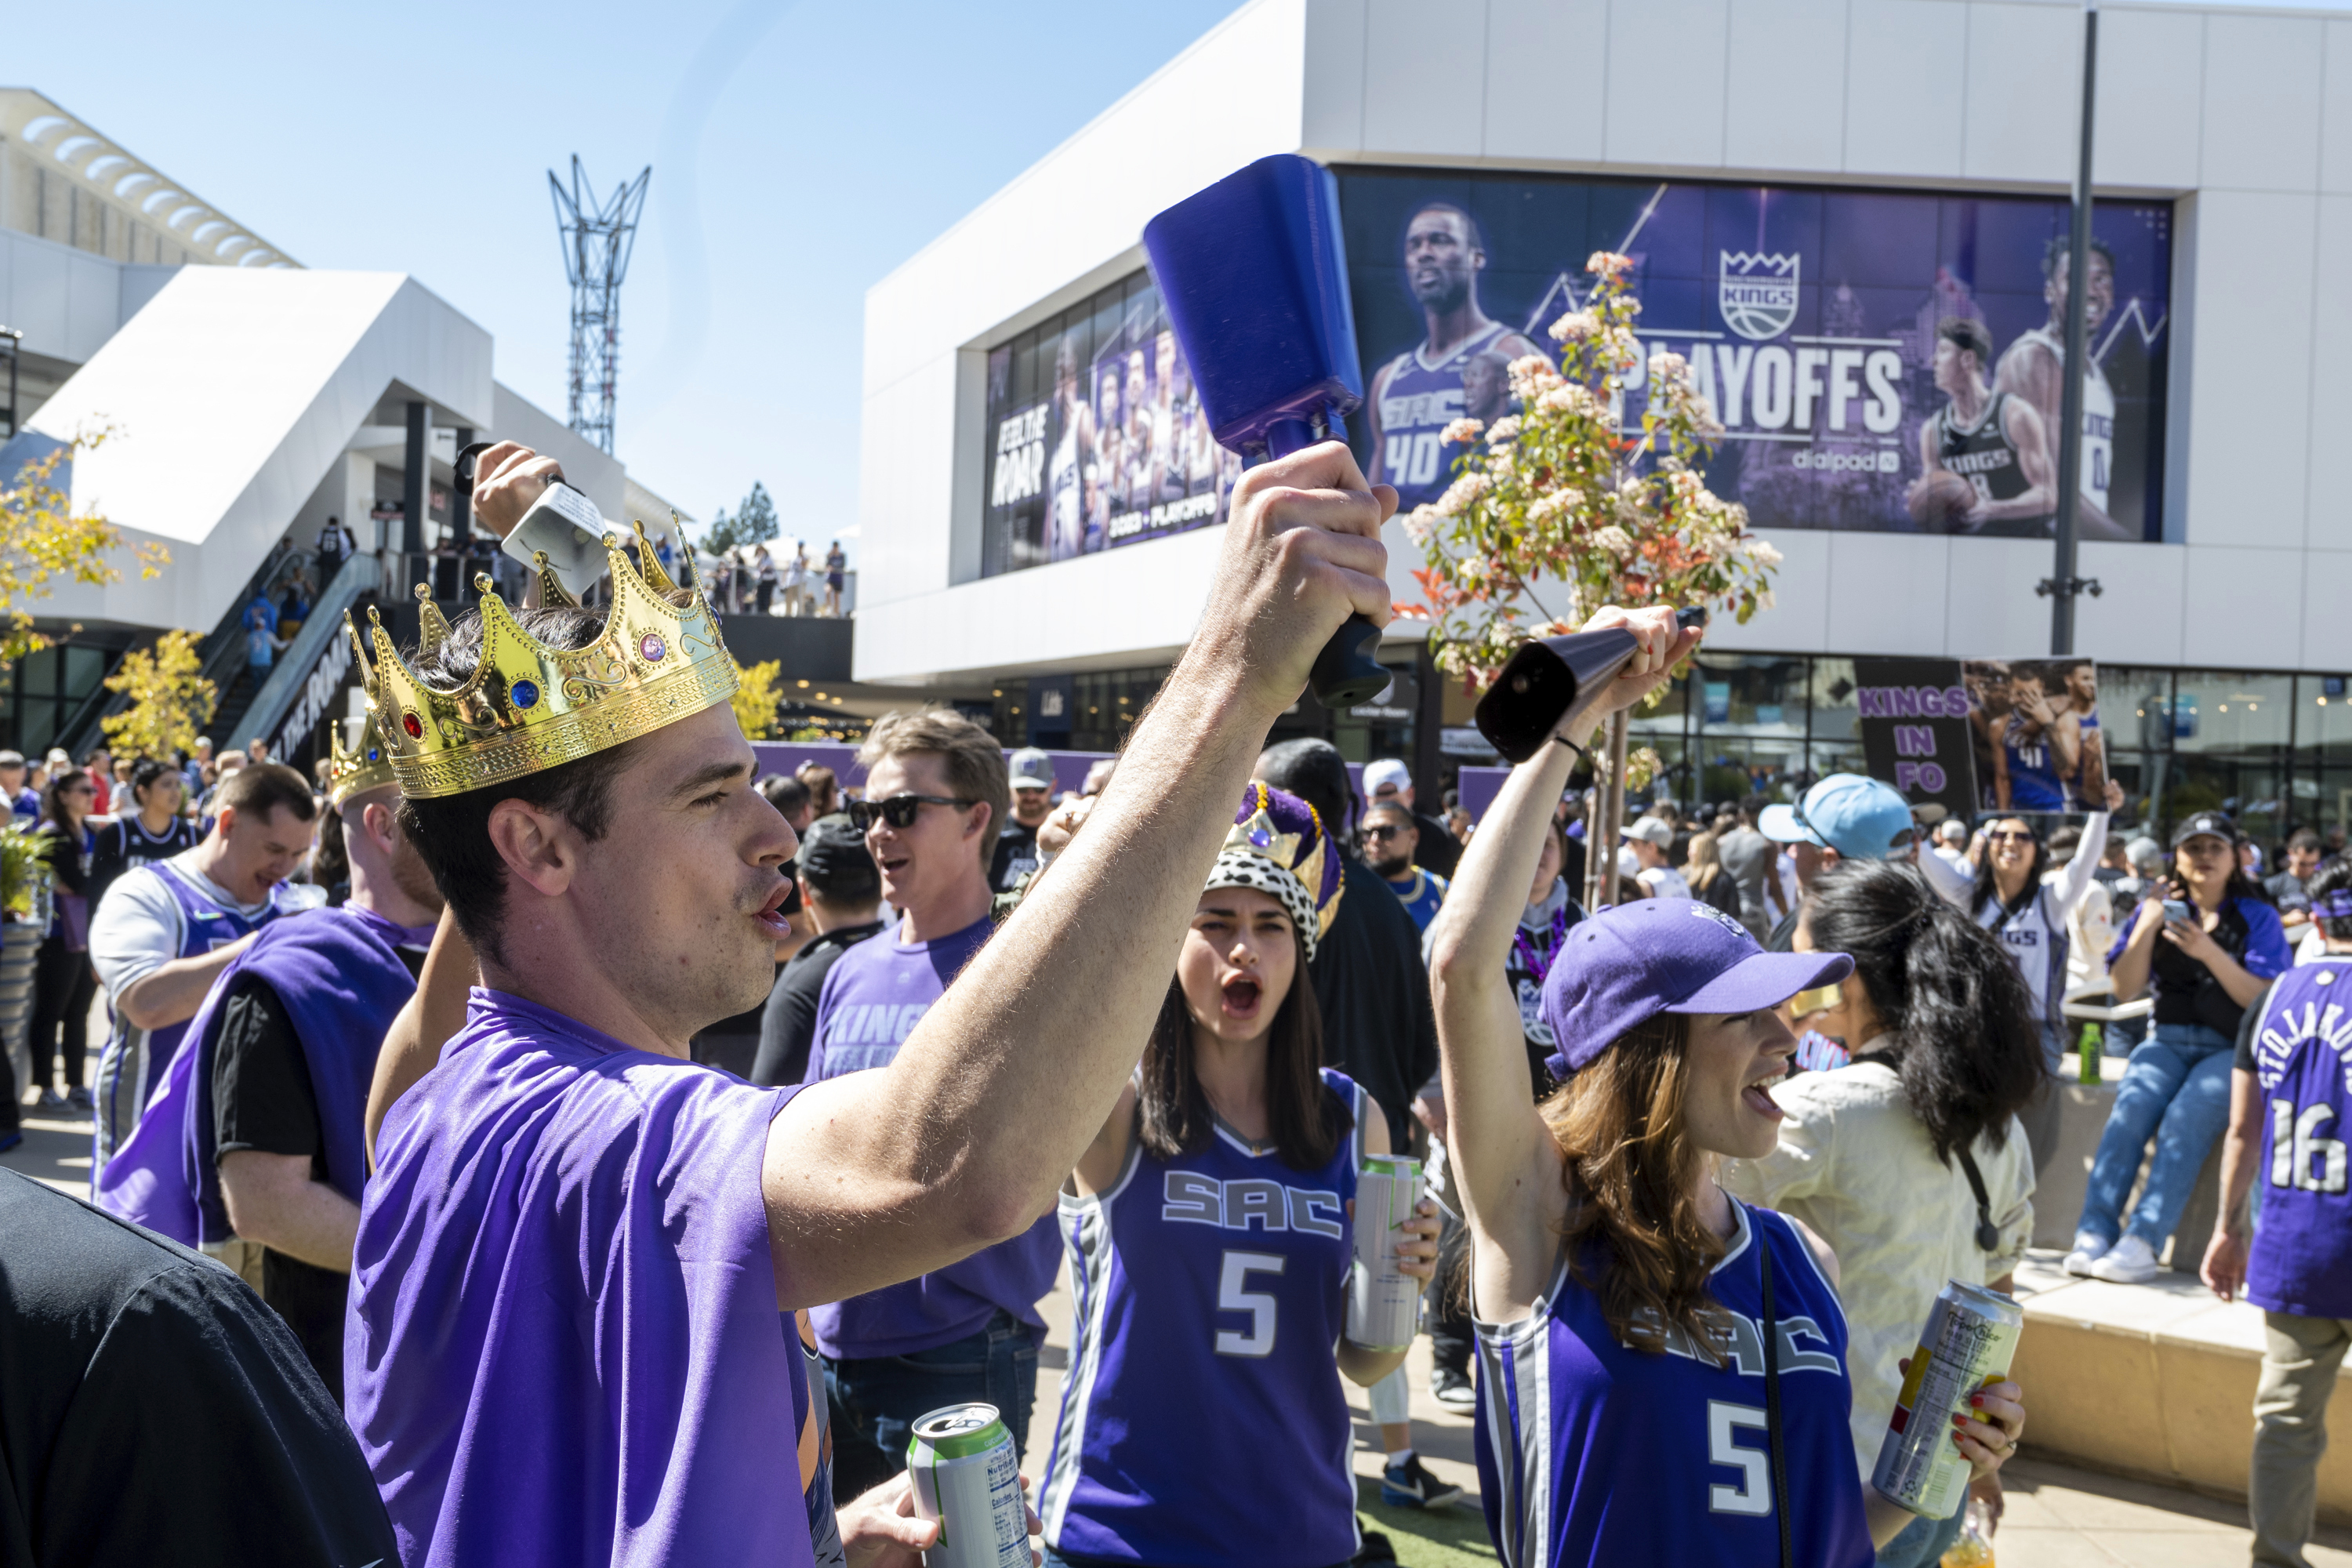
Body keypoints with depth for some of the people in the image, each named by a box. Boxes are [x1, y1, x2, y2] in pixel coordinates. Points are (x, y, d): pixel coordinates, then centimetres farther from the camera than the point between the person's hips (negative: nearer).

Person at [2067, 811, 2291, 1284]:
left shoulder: (2257, 916, 4)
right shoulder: (2160, 909, 12)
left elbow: (2262, 1000, -7)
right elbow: (2124, 990, 4)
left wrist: (2209, 952, -19)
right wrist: (2147, 926, -8)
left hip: (2232, 1049, -2)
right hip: (2168, 1043, 3)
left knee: (2187, 1117, -31)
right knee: (2131, 1108, -28)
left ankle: (2143, 1242, -38)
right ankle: (2094, 1234, -34)